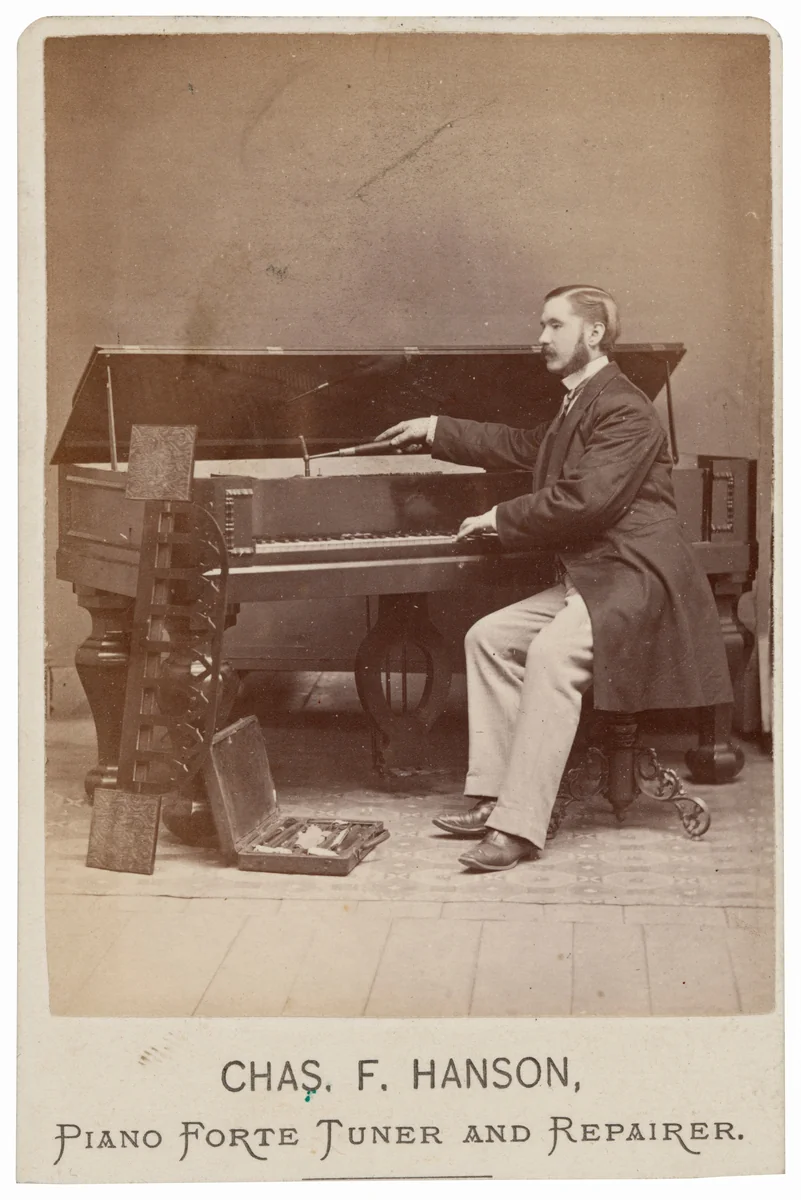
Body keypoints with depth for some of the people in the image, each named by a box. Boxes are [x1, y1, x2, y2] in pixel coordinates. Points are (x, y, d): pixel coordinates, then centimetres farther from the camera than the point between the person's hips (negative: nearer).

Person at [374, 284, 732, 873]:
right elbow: (521, 446, 31)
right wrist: (436, 430, 31)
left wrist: (499, 519, -13)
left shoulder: (623, 410, -14)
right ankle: (494, 796, 2)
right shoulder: (578, 405, 20)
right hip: (585, 580, 11)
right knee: (488, 637, 4)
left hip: (634, 581, -11)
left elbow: (586, 499, -24)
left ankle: (519, 825, -31)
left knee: (551, 654, -32)